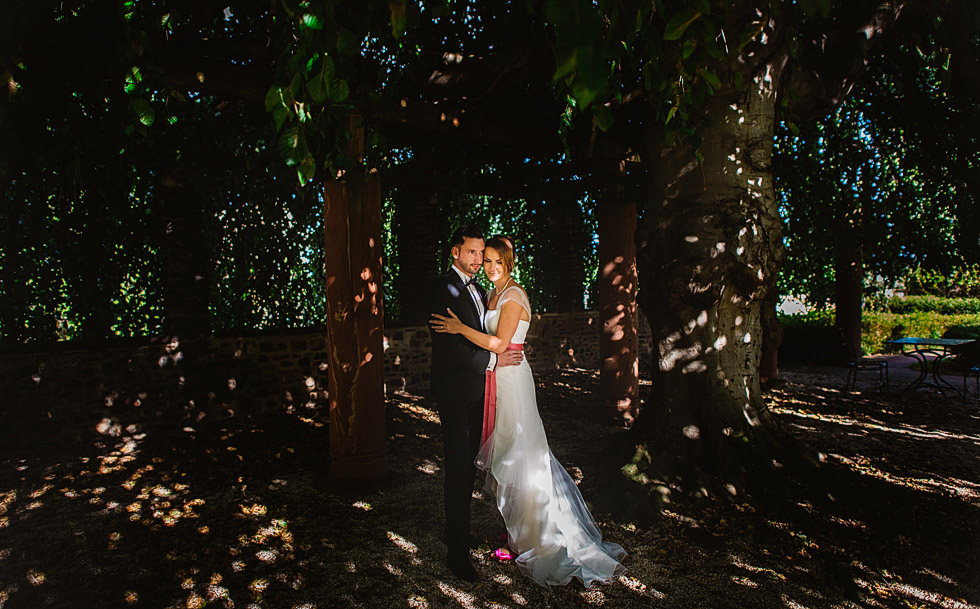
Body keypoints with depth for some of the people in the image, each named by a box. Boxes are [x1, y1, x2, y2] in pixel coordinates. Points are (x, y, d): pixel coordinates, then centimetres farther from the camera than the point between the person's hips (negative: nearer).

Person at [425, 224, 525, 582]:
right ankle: (457, 551, 10)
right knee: (458, 469, -2)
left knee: (468, 466, 18)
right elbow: (449, 347, -22)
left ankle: (456, 531, 34)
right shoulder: (443, 290, -14)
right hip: (455, 394, -9)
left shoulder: (478, 290, 14)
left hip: (476, 393, 9)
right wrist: (493, 361, -18)